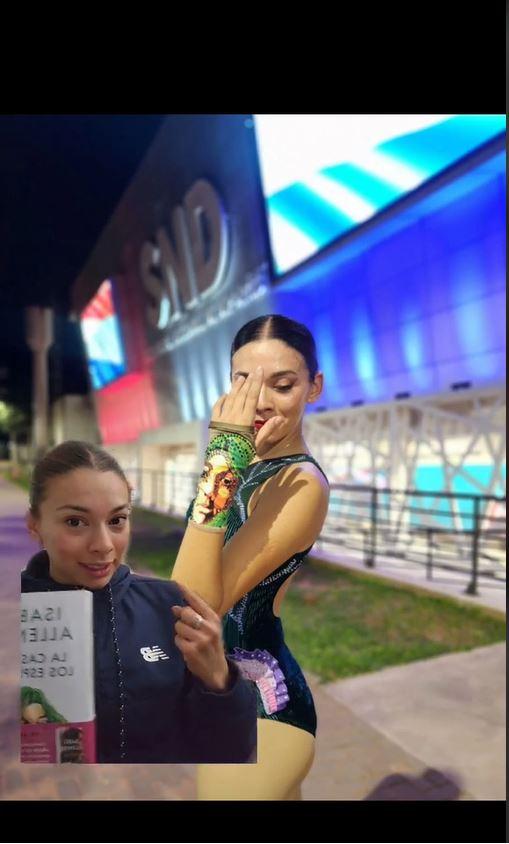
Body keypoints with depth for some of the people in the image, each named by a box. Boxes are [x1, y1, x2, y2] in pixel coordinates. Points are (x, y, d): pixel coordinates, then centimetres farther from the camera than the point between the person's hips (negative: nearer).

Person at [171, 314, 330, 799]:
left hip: (256, 704, -8)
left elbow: (196, 610, -33)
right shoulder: (252, 464, 2)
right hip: (230, 687, 9)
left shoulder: (302, 485, -24)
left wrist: (220, 464, -37)